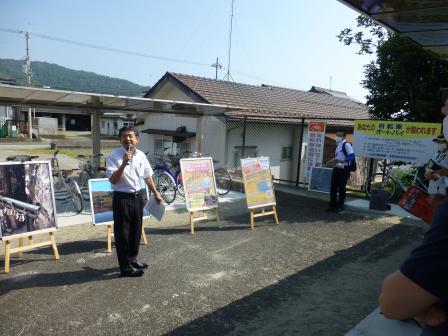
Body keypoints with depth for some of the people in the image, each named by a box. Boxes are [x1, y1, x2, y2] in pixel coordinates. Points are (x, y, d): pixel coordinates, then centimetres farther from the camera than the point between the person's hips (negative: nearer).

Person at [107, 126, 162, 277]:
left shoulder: (141, 155, 4)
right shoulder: (114, 156, -13)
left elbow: (147, 177, 14)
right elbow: (113, 180, -19)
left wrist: (156, 193, 17)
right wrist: (123, 164, -30)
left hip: (137, 197, 6)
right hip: (122, 198, -6)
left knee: (136, 230, 17)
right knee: (122, 233, 3)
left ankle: (132, 259, 36)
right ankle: (125, 267, 16)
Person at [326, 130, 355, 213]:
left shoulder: (346, 145, -11)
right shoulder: (337, 146, 15)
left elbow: (352, 156, -20)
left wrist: (342, 161, -30)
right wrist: (332, 160, 12)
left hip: (344, 169, -8)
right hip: (337, 168, 8)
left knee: (341, 188, -1)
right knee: (333, 187, 7)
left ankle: (340, 206, 9)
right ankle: (332, 205, 17)